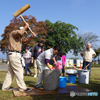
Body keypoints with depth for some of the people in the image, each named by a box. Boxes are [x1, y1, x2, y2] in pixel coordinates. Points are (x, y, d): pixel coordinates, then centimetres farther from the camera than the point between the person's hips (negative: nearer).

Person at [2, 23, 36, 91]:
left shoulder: (20, 37, 23)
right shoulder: (13, 33, -6)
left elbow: (26, 41, 16)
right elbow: (19, 32, -27)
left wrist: (31, 37, -1)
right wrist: (25, 27, -13)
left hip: (16, 55, 10)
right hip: (14, 54, -10)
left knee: (11, 71, 12)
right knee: (19, 71, -8)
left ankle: (5, 87, 20)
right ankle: (22, 87, -3)